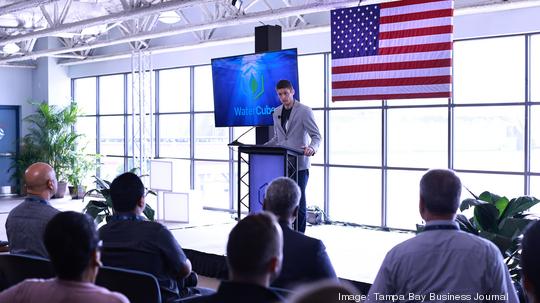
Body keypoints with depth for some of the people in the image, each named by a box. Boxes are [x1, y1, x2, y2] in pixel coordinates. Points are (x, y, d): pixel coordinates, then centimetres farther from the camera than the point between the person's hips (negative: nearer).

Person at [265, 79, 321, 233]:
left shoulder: (304, 111, -4)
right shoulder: (277, 113, 14)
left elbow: (316, 135, -7)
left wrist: (312, 148, -28)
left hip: (299, 164, -5)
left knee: (298, 201, -3)